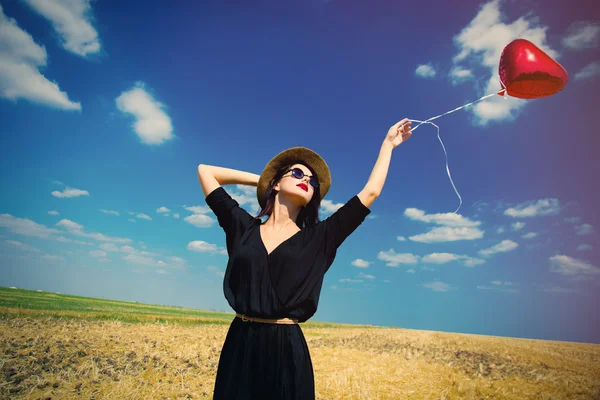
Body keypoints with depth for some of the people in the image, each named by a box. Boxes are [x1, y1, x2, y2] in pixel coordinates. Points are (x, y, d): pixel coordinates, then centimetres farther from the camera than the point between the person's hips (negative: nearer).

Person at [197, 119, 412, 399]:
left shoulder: (318, 239, 3)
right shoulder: (243, 227, 5)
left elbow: (370, 191, 4)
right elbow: (205, 171, 10)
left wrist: (388, 143, 14)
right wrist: (261, 179, 13)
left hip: (287, 349, -1)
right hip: (238, 345, 1)